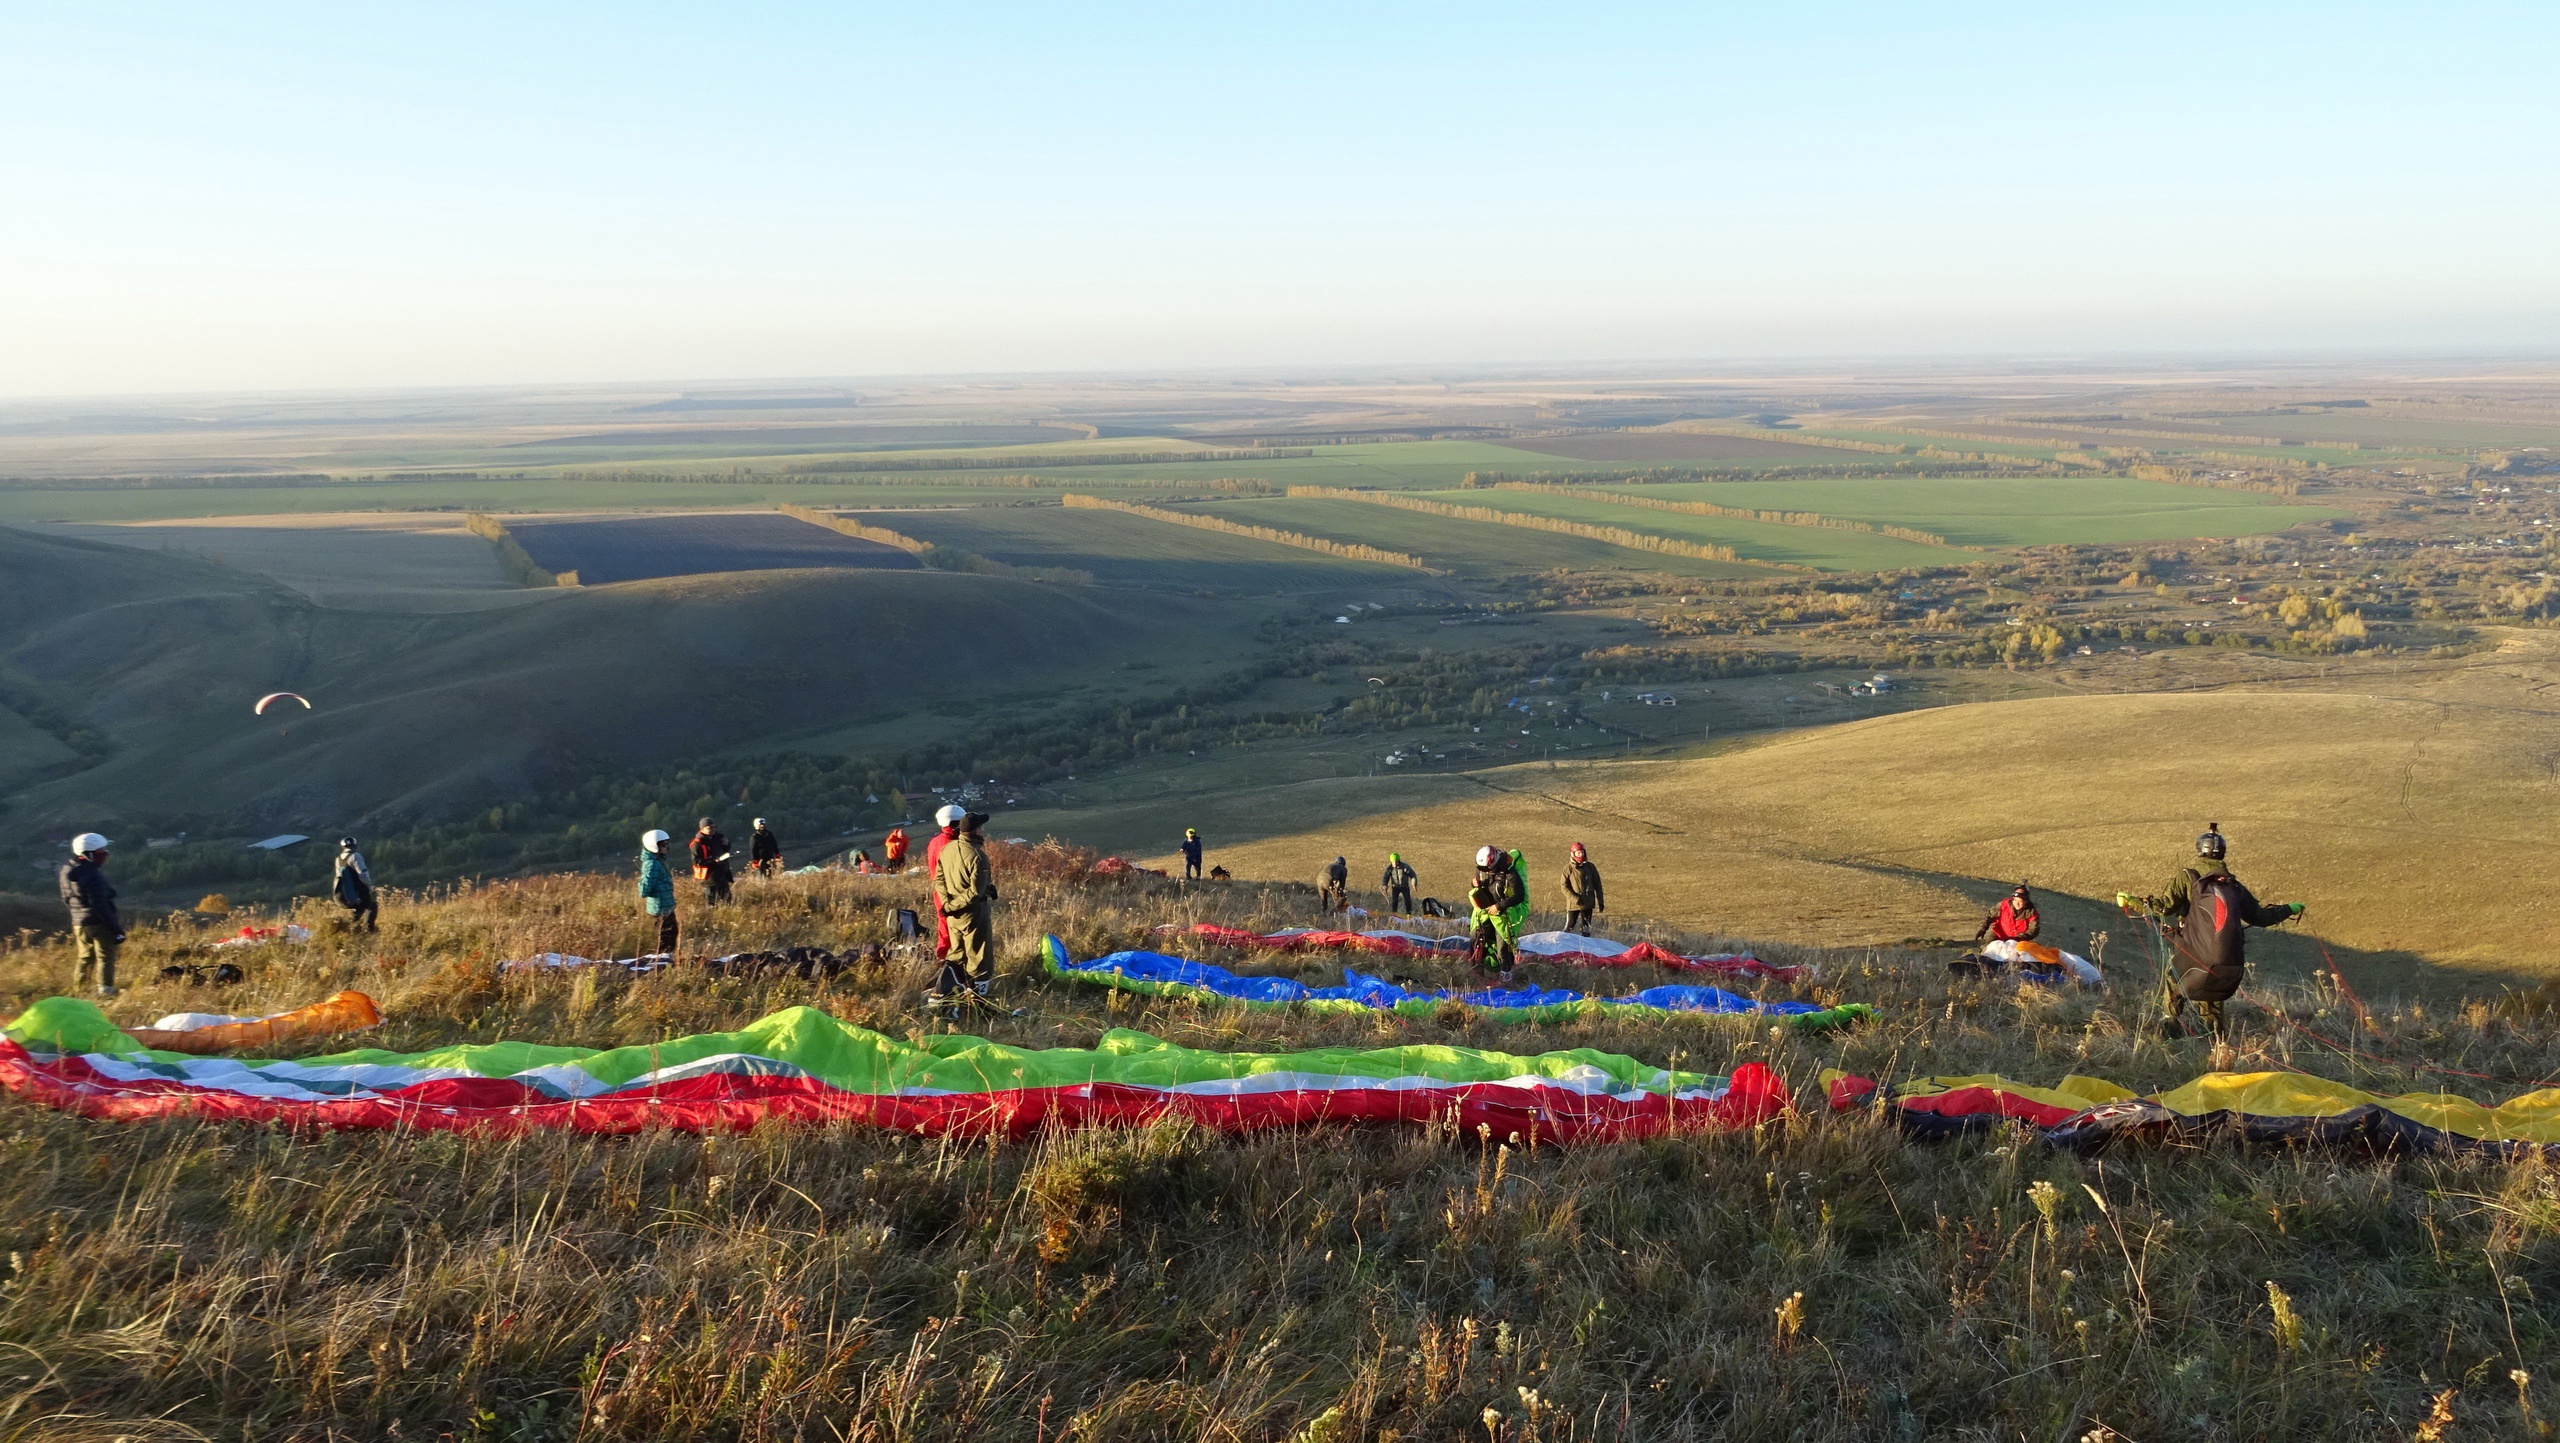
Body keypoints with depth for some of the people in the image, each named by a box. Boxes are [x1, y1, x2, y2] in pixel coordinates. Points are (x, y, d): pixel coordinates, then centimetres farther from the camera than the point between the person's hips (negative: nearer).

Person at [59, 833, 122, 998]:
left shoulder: (67, 871, 5)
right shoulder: (92, 876, -21)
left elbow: (67, 899, 15)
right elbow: (101, 906, -22)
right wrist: (116, 929, -18)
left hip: (78, 922, 8)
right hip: (99, 923, -8)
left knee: (84, 957, 20)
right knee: (105, 958, 0)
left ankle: (78, 991, 27)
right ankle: (106, 991, -1)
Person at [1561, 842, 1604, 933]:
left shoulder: (1590, 867, 2)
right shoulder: (1568, 868, -6)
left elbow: (1597, 885, 9)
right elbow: (1564, 887, -7)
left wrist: (1600, 901, 8)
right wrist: (1575, 898, -17)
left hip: (1588, 904, 3)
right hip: (1573, 904, -3)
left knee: (1586, 927, 10)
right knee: (1569, 926, -3)